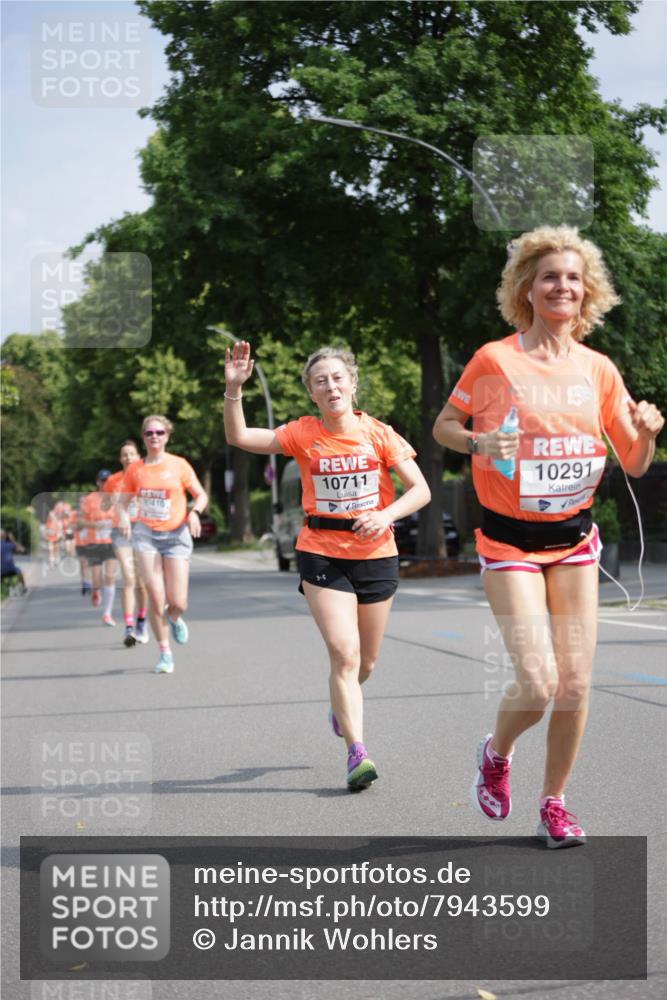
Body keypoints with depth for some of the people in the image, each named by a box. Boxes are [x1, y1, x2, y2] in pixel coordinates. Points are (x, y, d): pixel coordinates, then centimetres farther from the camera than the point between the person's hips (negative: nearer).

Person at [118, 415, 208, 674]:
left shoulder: (179, 465, 1)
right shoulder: (135, 470, 5)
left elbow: (201, 495, 5)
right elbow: (124, 501, 12)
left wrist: (195, 512, -15)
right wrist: (123, 517, -10)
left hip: (176, 534, -1)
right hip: (146, 534, 1)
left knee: (178, 603, -6)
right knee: (156, 597, -10)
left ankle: (174, 619, 33)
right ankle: (165, 653, 5)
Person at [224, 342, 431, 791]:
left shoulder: (379, 433, -4)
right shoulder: (303, 434, -4)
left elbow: (421, 490, -4)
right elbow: (240, 438, -8)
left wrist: (386, 515, -21)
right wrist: (234, 389, -21)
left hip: (377, 555, 2)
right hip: (322, 555, -2)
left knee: (365, 661, 14)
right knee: (344, 653, -15)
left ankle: (341, 705, 47)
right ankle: (357, 753, -15)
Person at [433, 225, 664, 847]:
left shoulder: (598, 369, 4)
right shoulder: (496, 360, -7)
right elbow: (443, 426, 4)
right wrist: (479, 443, -16)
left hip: (574, 538, 4)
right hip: (511, 539, -4)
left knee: (575, 683, 0)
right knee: (538, 683, -15)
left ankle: (553, 803, 19)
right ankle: (495, 754, 18)